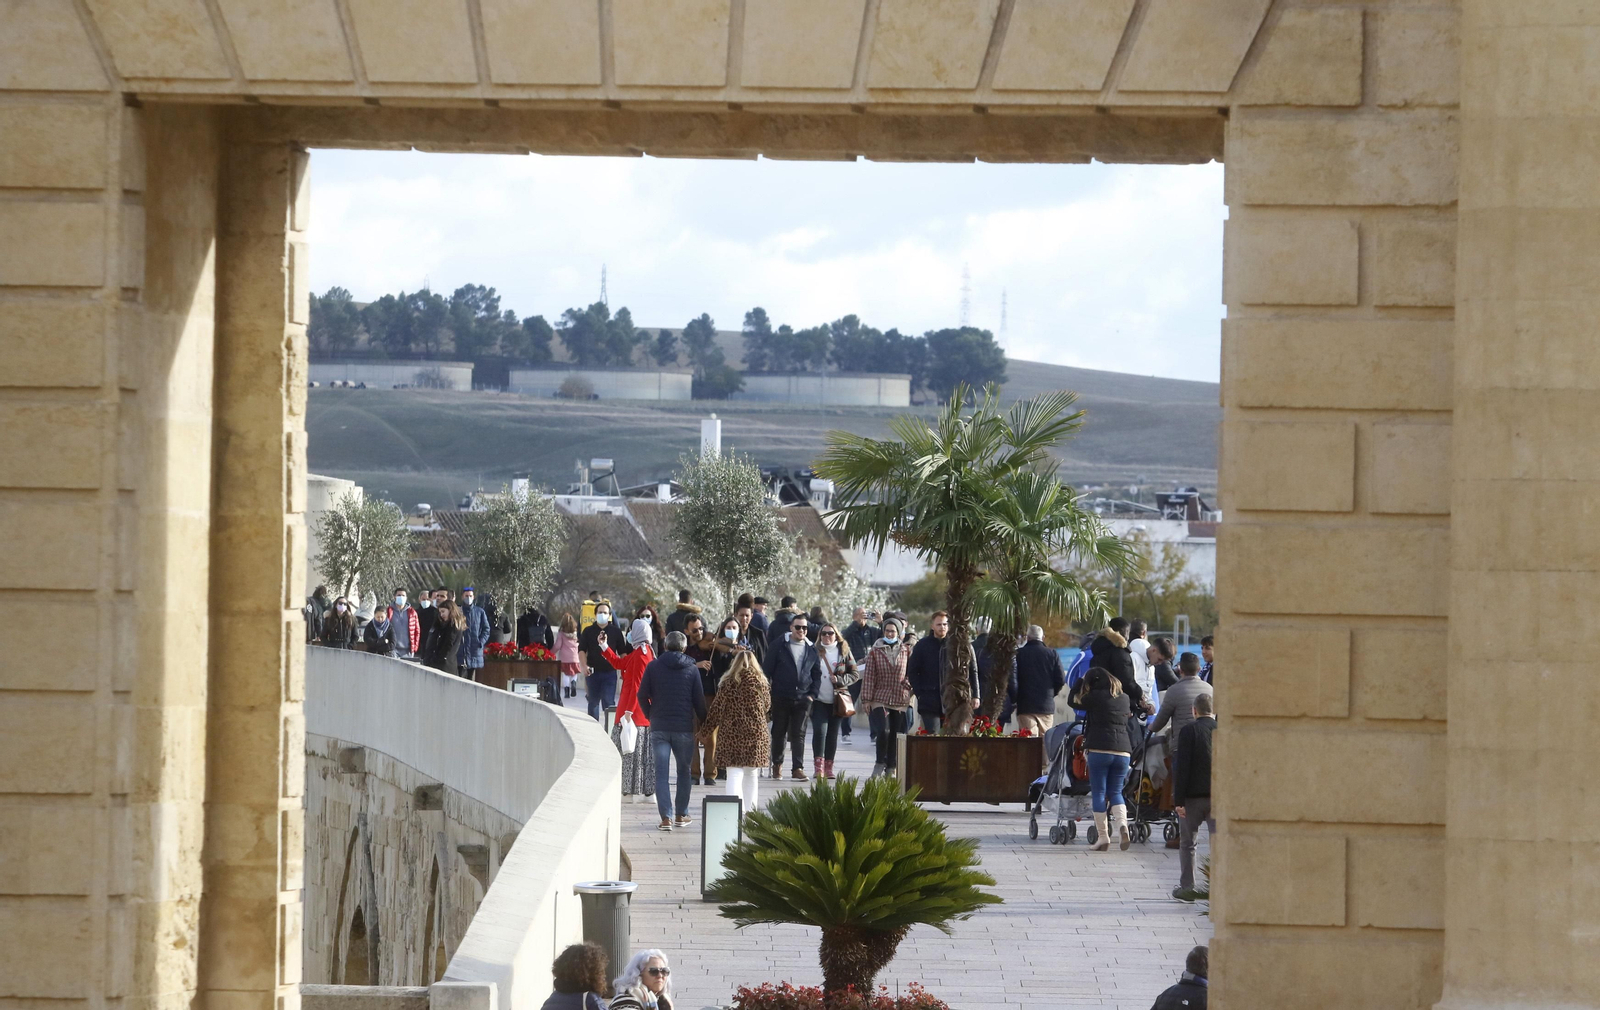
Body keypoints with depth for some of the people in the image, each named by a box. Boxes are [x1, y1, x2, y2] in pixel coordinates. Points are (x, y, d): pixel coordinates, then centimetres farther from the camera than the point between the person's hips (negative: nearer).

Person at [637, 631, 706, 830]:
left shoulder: (653, 667, 0)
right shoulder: (691, 670, -1)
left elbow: (643, 696, 0)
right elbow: (699, 700, 0)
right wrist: (703, 722, 12)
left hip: (659, 727, 0)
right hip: (684, 729, 0)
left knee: (661, 773, 1)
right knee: (684, 771, 15)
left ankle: (666, 817, -8)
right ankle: (681, 815, 18)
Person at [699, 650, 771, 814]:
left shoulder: (728, 683, -6)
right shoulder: (761, 682, 0)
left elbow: (716, 709, -2)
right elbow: (767, 705, 13)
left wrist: (705, 729, 10)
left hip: (731, 734, -2)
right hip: (756, 733, 2)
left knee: (734, 774, -4)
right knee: (751, 775, 14)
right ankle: (750, 810, 18)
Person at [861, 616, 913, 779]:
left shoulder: (906, 651, 8)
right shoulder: (875, 651, 3)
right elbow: (869, 676, 1)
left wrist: (909, 687, -2)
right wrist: (866, 699, -3)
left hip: (901, 700, 2)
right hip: (880, 698, -2)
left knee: (896, 735, 3)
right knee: (883, 731, -16)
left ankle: (891, 768, 12)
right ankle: (880, 762, 3)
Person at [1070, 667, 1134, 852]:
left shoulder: (1096, 697, 0)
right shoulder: (1124, 698, 14)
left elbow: (1075, 702, 15)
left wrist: (1081, 684, 34)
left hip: (1099, 750, -5)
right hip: (1122, 751, 5)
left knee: (1098, 793, 2)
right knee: (1115, 792, 11)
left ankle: (1103, 836, -2)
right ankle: (1122, 824, -15)